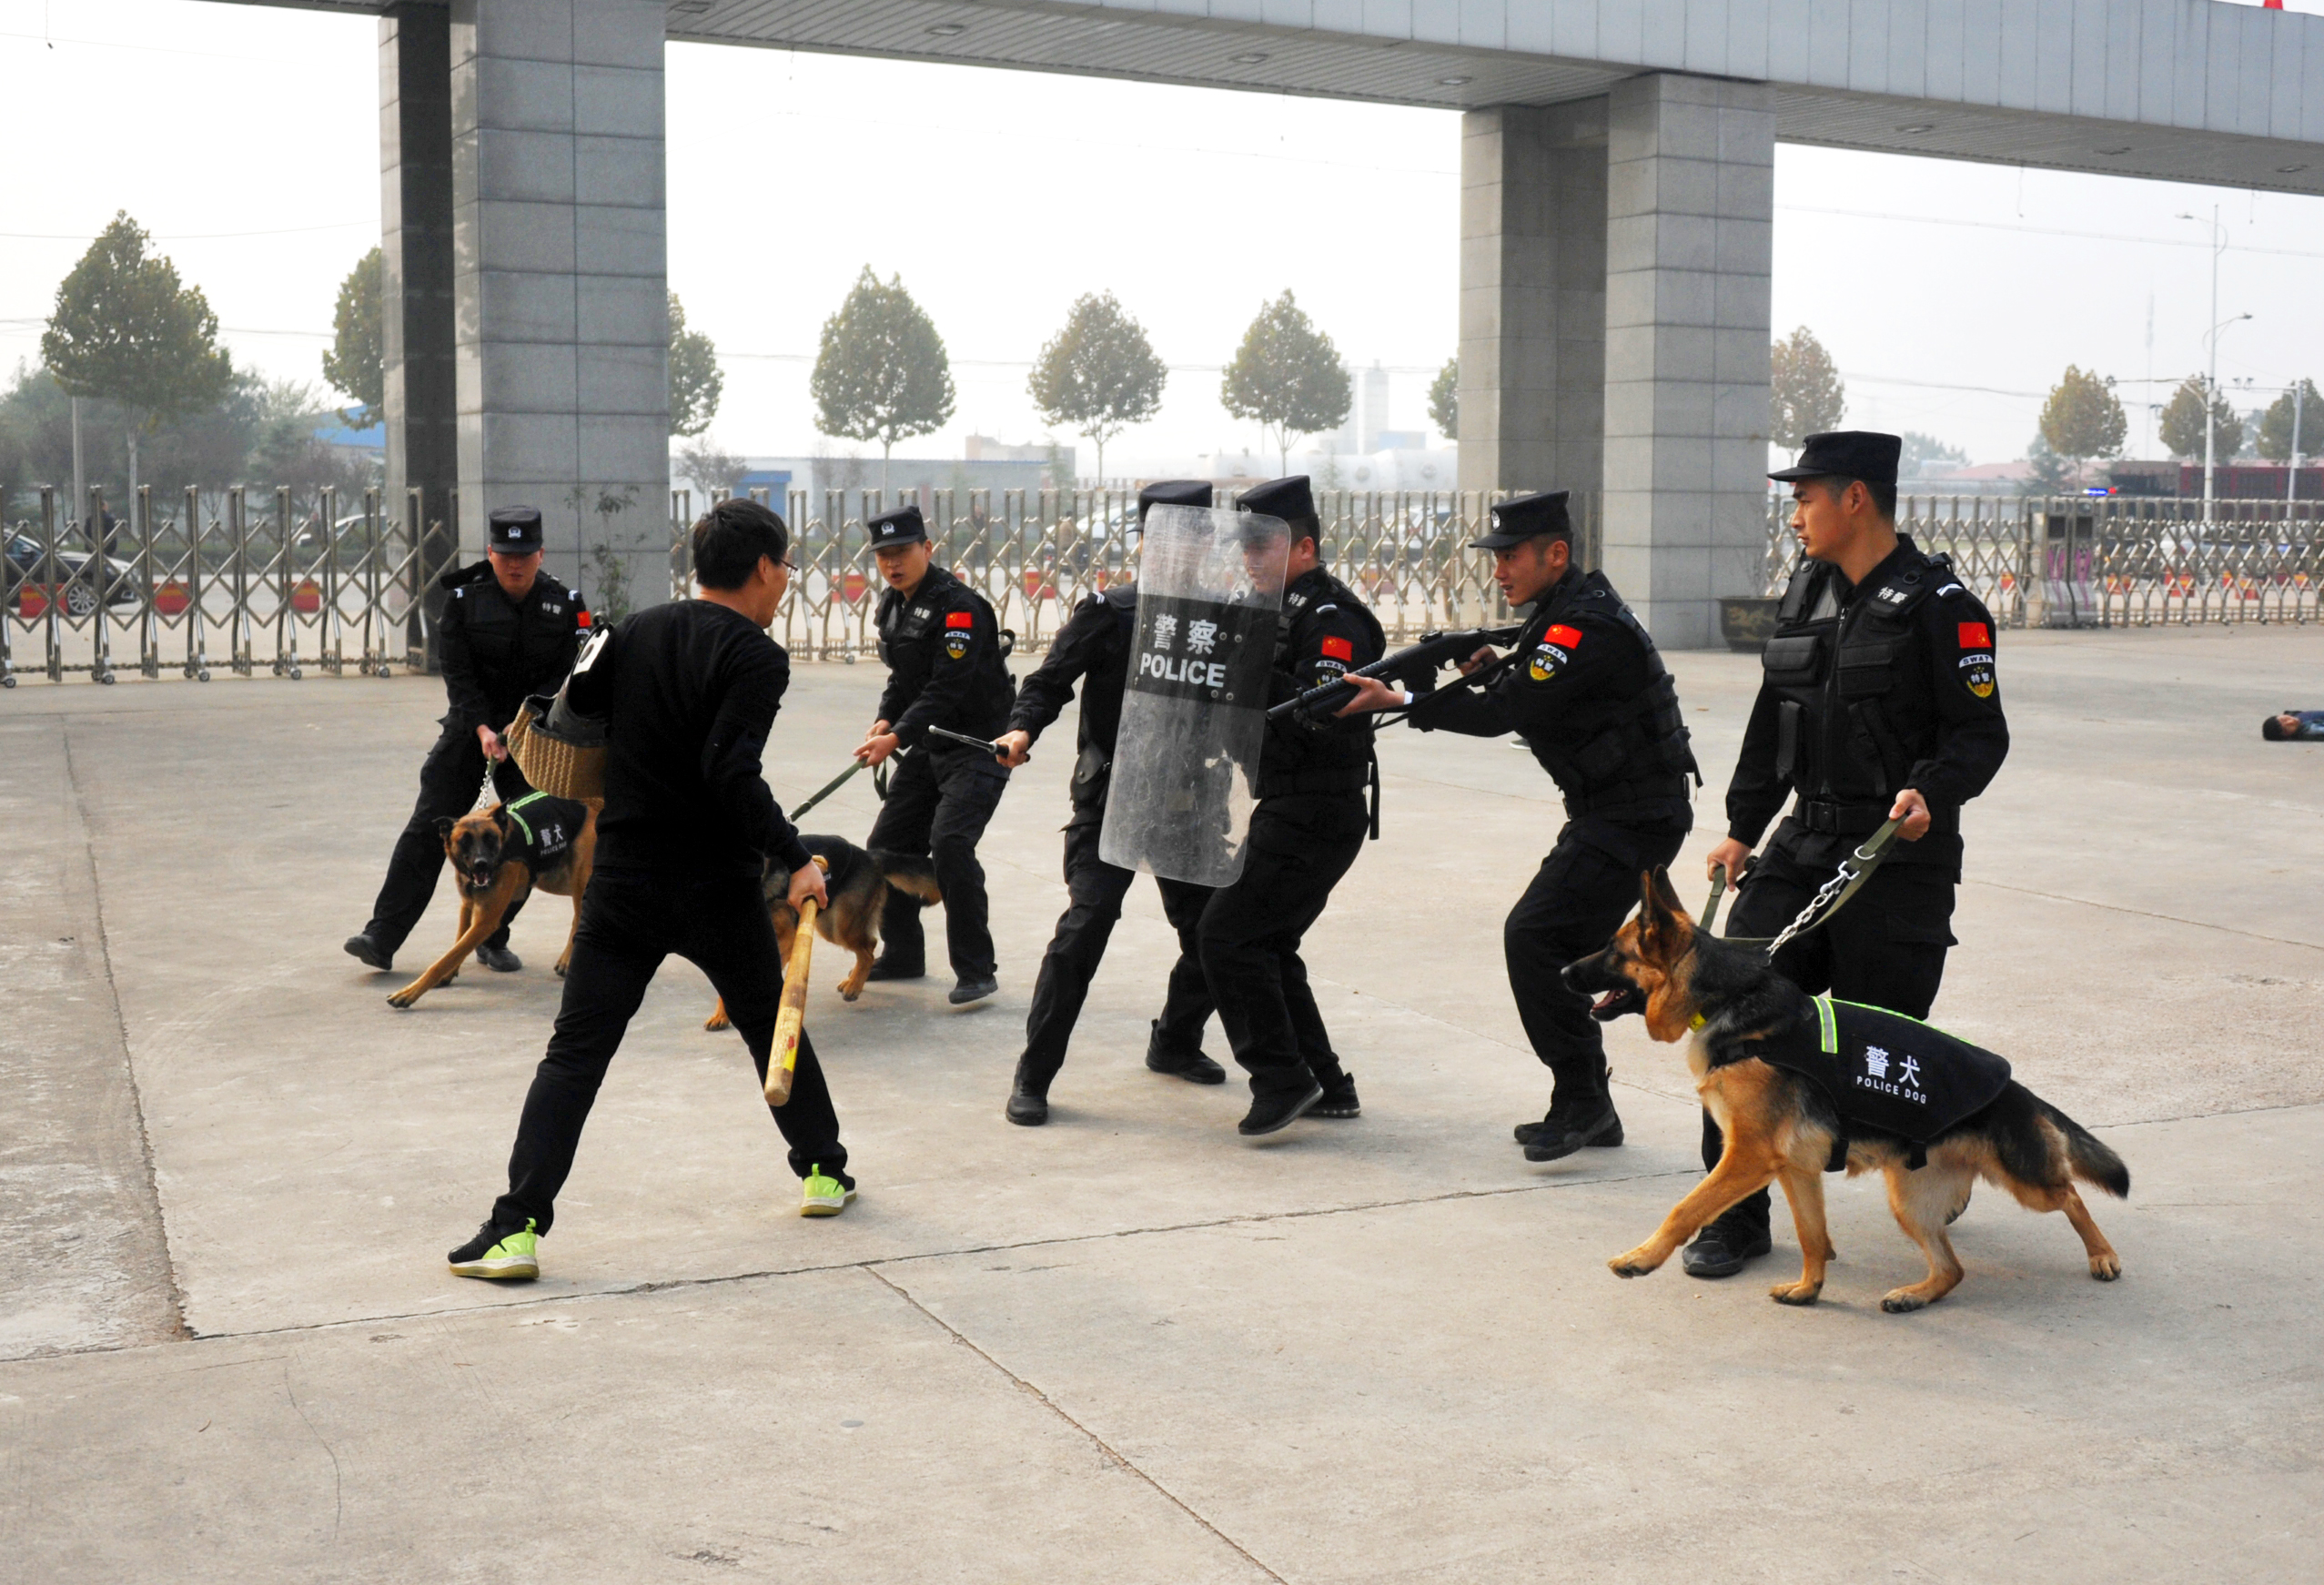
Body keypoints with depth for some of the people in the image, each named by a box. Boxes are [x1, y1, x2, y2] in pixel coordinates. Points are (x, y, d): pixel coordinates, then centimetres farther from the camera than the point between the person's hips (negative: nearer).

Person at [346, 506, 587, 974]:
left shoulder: (564, 605, -3)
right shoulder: (464, 598, -4)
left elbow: (567, 677, -5)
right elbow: (457, 672, -7)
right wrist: (482, 729, -20)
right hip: (469, 729, 0)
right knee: (428, 828, -5)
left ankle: (494, 940, 16)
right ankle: (382, 936, -6)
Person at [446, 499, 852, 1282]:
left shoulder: (636, 632, 7)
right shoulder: (756, 657, -11)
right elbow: (732, 774, -22)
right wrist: (794, 857, -18)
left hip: (623, 879, 3)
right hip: (718, 887, -3)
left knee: (575, 1052, 2)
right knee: (771, 1023, 19)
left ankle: (518, 1227, -5)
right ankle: (824, 1170, 31)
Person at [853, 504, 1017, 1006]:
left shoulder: (959, 605, -19)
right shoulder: (891, 606, 8)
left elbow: (946, 688, -25)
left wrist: (898, 737, -29)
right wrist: (884, 723, -1)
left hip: (980, 744, -9)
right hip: (930, 747, 9)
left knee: (950, 843, -23)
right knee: (887, 844, 10)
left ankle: (977, 971, -14)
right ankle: (901, 955, 27)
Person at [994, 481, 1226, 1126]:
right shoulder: (1109, 612, -8)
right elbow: (1051, 680, -9)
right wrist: (1022, 730, -25)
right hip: (1110, 795, -4)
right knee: (1086, 922, -16)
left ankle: (1174, 1042, 36)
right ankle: (1033, 1075, -5)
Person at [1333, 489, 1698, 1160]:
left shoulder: (1586, 627, -21)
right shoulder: (1568, 608, 12)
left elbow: (1506, 714, -25)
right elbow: (1527, 700, 17)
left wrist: (1399, 701, -23)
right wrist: (1498, 668, -3)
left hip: (1634, 819, -11)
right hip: (1613, 810, 11)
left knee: (1533, 935, -17)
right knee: (1561, 950, 13)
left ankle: (1580, 1097, -10)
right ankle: (1591, 1111, 20)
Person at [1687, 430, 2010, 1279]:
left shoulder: (1938, 604, -9)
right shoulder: (1805, 592, 13)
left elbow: (1981, 731, -10)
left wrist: (1932, 793, -28)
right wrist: (1742, 826, 19)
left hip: (1901, 855, -6)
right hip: (1806, 840, 6)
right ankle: (1736, 1214, 6)